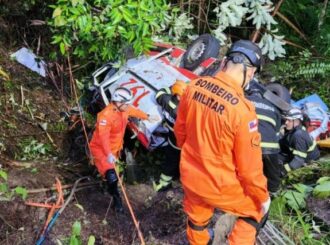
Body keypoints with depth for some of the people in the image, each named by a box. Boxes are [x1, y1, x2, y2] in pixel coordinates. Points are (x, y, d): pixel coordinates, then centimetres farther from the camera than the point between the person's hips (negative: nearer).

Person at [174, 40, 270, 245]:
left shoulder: (194, 87, -13)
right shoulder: (242, 109, -30)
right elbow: (249, 166, -20)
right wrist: (263, 197, -3)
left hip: (189, 176, 6)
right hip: (220, 186, -5)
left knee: (197, 216, 33)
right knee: (257, 210, 24)